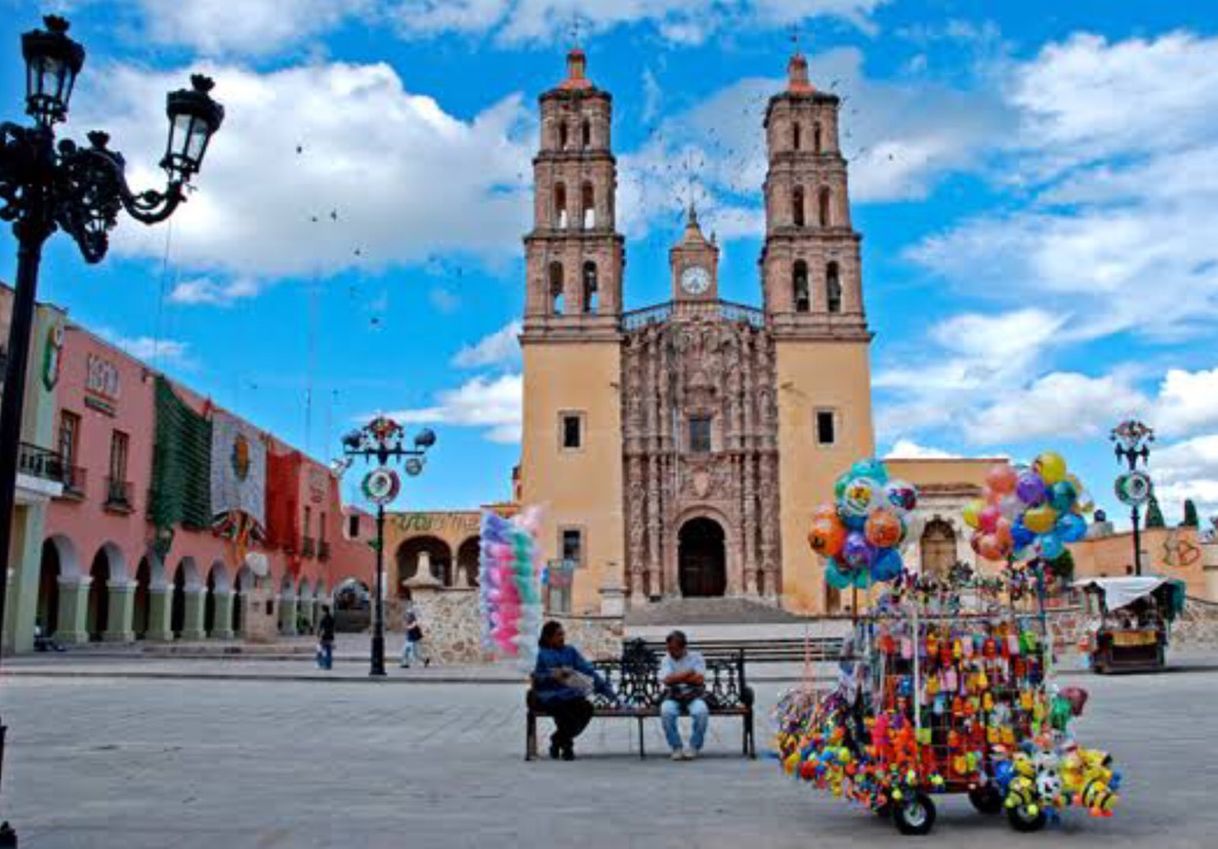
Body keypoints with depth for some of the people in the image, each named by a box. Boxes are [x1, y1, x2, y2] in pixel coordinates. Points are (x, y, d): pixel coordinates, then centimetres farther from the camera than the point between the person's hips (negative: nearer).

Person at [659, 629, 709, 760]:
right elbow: (667, 680, -12)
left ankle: (694, 747, -12)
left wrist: (676, 677, -10)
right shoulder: (666, 660, 6)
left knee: (701, 711, -34)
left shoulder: (696, 657, 3)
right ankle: (676, 747, -14)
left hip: (694, 695, -1)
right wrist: (688, 673, -12)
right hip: (673, 697, 1)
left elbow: (699, 680, -11)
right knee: (666, 711, -33)